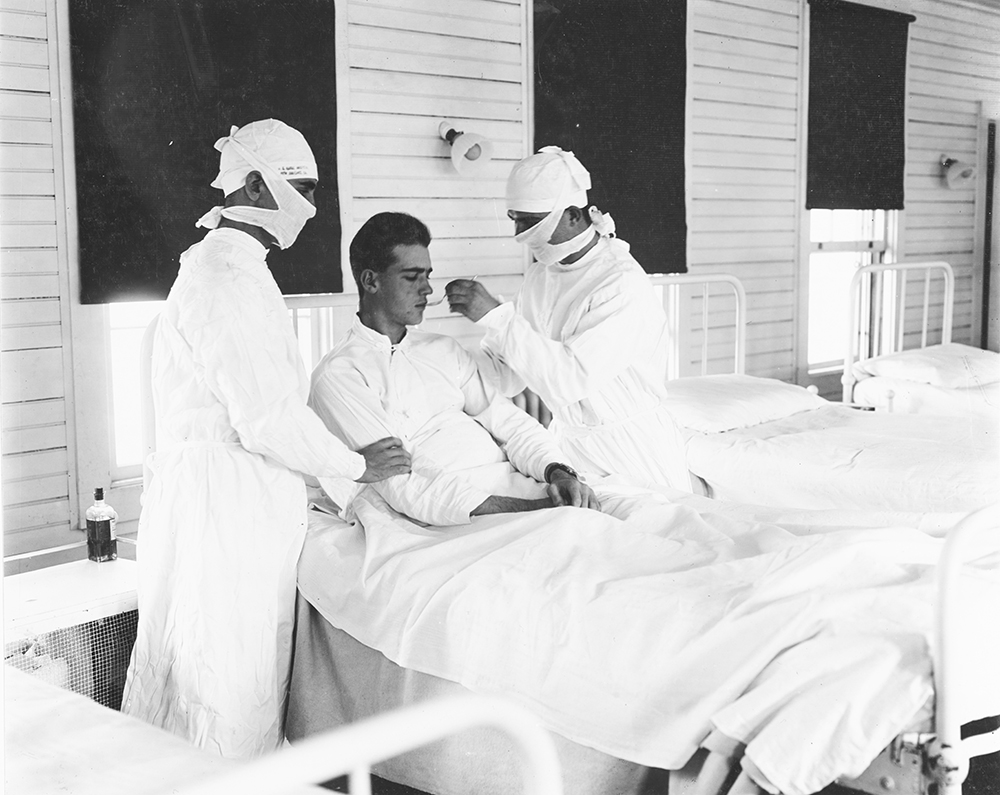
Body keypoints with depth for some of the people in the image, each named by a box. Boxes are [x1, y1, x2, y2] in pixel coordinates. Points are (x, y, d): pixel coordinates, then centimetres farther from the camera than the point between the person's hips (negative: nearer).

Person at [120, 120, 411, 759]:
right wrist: (356, 466, -7)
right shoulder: (231, 279, -17)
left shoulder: (225, 265, 16)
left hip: (245, 496, 10)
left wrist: (346, 479, 17)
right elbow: (268, 420, -22)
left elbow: (274, 405, 18)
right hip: (226, 497, -10)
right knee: (230, 678, -1)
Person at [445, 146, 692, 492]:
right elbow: (508, 380, 3)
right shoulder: (538, 276, 4)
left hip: (632, 452, -6)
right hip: (565, 442, 6)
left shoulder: (623, 284, -19)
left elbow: (571, 379, -29)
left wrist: (496, 315, -29)